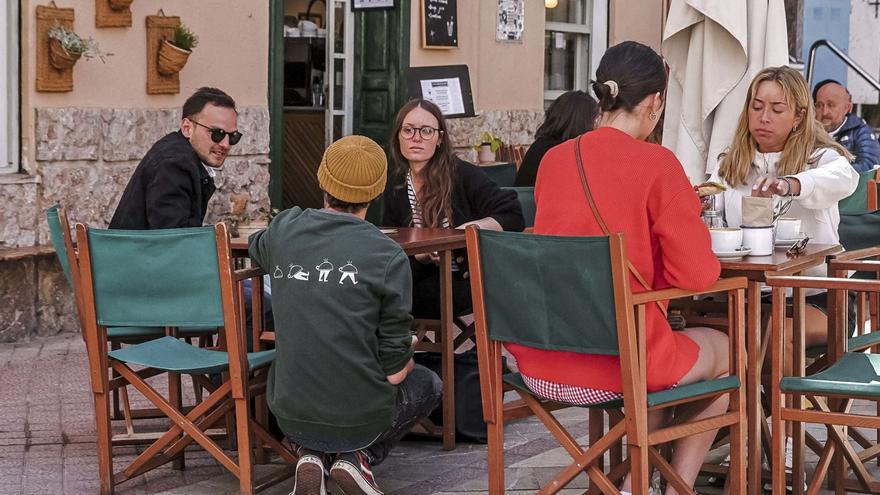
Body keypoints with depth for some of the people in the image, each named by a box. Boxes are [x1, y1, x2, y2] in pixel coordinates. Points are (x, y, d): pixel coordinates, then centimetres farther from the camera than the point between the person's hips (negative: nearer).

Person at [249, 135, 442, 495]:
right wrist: (406, 354, 11)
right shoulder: (388, 256, -15)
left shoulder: (284, 231, -4)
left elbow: (256, 248, 24)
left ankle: (310, 454, 8)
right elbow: (395, 371, -11)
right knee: (428, 384, 28)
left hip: (290, 415, 3)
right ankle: (362, 455, 3)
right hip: (362, 417, -3)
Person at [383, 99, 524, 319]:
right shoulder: (395, 186, 9)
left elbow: (513, 218, -5)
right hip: (424, 275, 4)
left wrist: (471, 229, -19)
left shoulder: (463, 175, -3)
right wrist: (421, 255, -13)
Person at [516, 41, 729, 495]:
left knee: (667, 346, 36)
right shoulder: (657, 163, -12)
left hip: (537, 366, 6)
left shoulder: (553, 159, 5)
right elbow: (698, 275, -11)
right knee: (723, 350, 27)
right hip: (617, 364, -6)